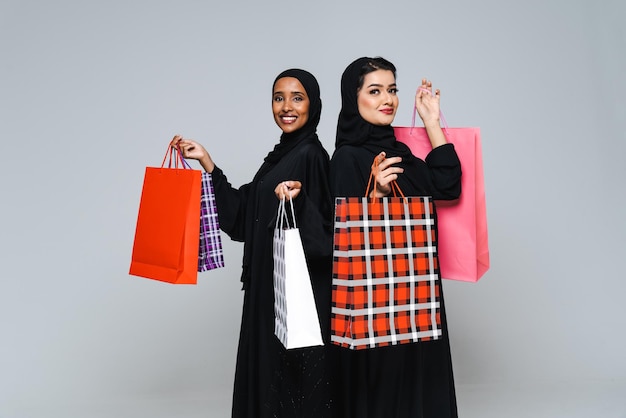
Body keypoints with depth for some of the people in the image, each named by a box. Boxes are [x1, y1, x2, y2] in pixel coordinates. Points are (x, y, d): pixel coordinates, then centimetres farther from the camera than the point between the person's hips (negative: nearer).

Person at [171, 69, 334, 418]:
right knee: (269, 372, 17)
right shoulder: (283, 153, 12)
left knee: (291, 383, 2)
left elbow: (323, 230, -19)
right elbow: (244, 212, 10)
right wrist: (206, 161, 9)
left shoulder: (309, 155, -14)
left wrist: (297, 201, -37)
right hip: (270, 285, 9)